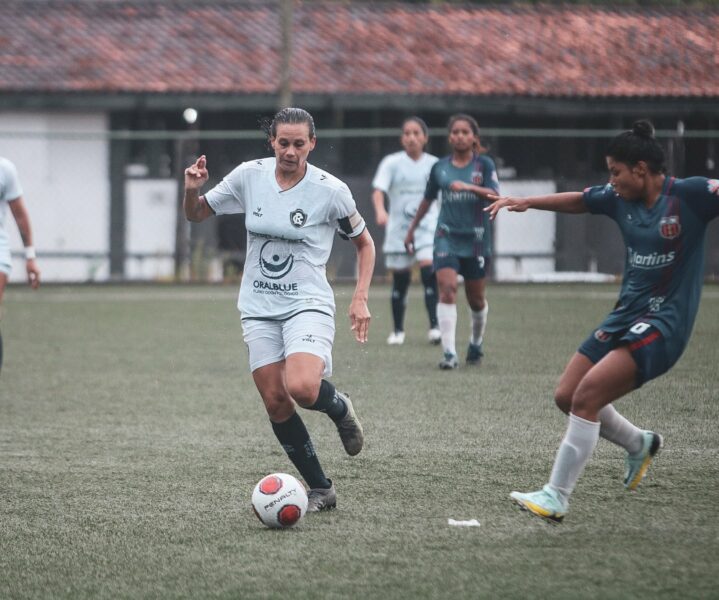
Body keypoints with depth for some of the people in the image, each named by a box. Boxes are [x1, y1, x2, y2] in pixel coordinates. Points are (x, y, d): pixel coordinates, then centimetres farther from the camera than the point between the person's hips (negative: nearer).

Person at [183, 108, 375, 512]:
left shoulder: (330, 190, -8)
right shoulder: (248, 176, 0)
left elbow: (364, 243, 6)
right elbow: (197, 214, 12)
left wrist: (361, 298, -4)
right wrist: (192, 190, -11)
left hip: (308, 304, -4)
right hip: (259, 308, 4)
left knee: (301, 387, -28)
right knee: (275, 402, -2)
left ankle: (339, 407, 8)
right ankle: (321, 490, 11)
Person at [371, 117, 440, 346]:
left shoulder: (434, 164, 5)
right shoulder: (392, 163, -2)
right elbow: (378, 189, -14)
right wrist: (380, 211, -33)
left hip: (427, 226, 0)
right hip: (398, 228, 0)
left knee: (429, 268, -20)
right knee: (400, 281, 4)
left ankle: (434, 325, -20)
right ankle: (398, 330, 18)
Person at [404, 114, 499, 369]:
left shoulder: (484, 164, 0)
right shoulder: (440, 167, 6)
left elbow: (495, 195, -13)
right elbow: (427, 200, 19)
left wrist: (469, 187, -28)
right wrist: (412, 229, 25)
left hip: (476, 238, 0)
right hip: (447, 237, 0)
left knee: (476, 298, 8)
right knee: (447, 289, -16)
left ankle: (476, 343, 34)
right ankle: (449, 353, -20)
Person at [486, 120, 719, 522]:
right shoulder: (620, 199, 6)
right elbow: (576, 200, 21)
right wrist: (525, 202, 16)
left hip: (663, 323, -8)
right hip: (626, 315, 8)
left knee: (586, 395, -18)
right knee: (567, 396, 9)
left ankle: (556, 498, -12)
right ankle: (640, 444, 33)